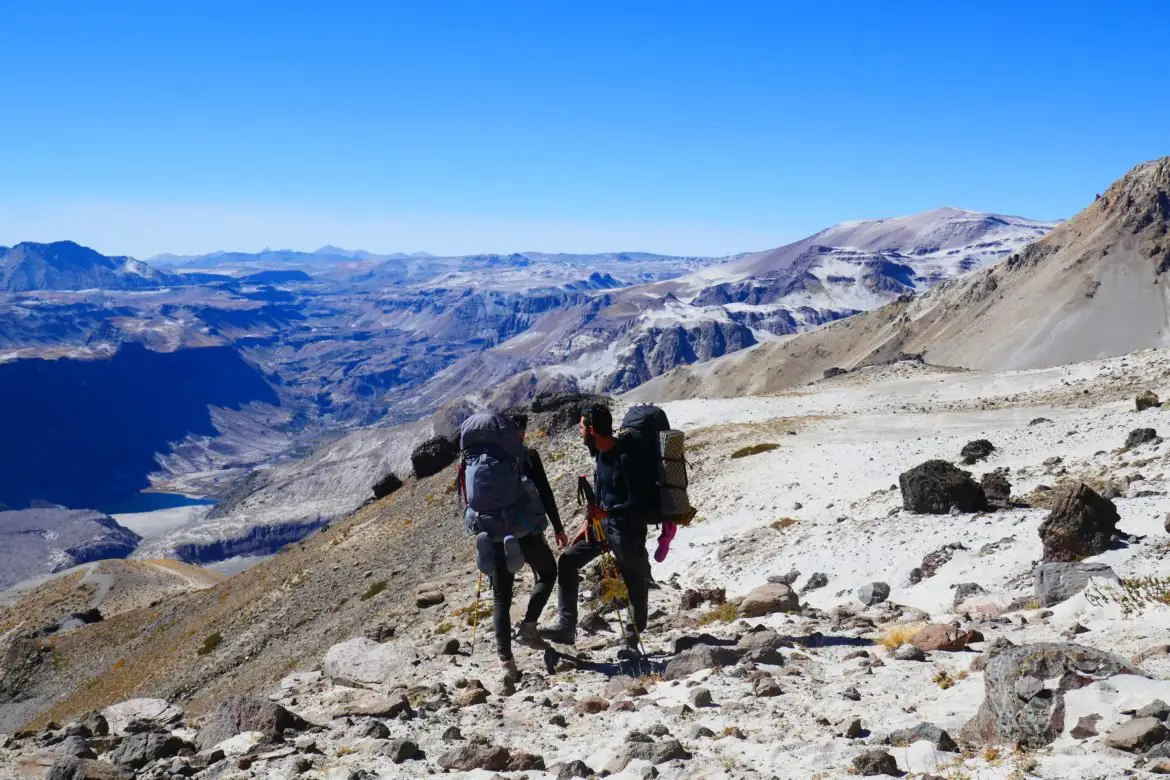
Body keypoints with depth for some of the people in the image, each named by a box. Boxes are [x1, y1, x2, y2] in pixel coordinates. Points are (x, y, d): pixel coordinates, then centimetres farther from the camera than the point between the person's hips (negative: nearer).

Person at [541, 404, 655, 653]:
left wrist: (608, 512, -26)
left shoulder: (627, 456, -22)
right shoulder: (600, 453, 6)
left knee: (635, 581, 5)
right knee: (569, 560, 3)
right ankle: (566, 627, 3)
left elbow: (640, 501, -23)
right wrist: (588, 521, 8)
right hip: (603, 524, 9)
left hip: (627, 528, -9)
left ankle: (633, 638, 21)